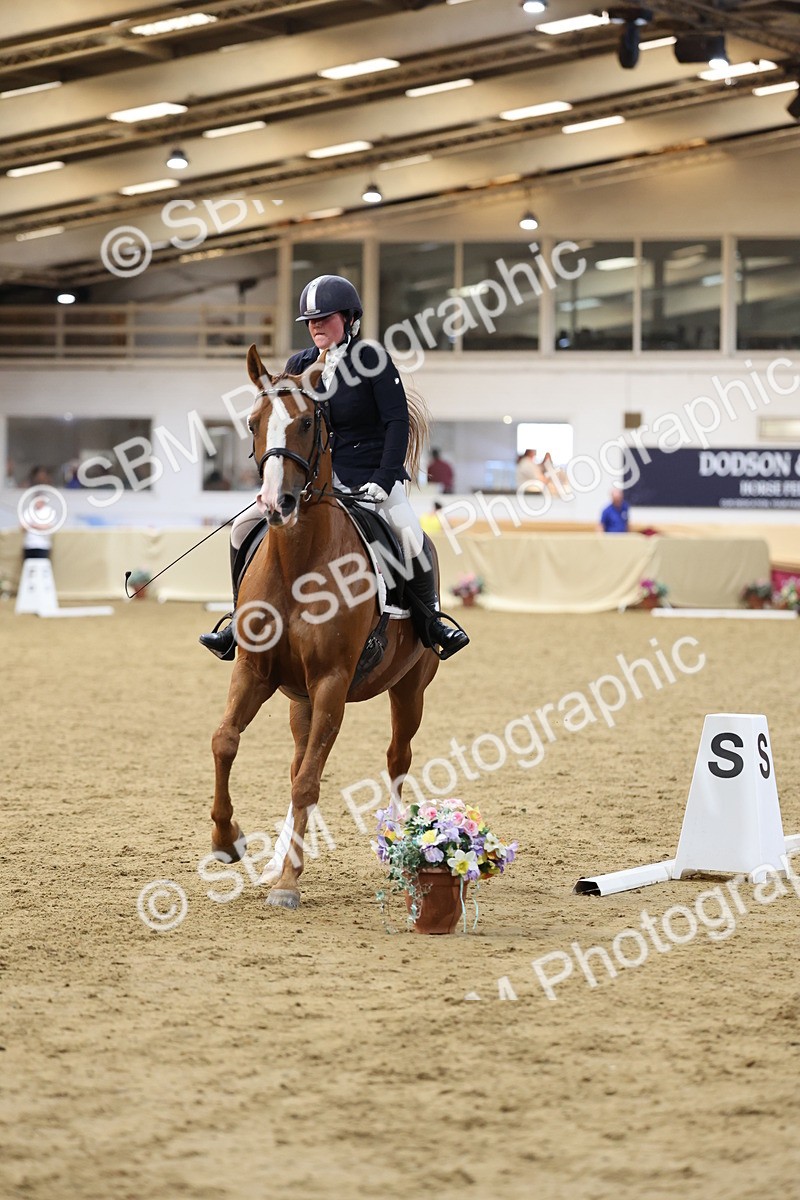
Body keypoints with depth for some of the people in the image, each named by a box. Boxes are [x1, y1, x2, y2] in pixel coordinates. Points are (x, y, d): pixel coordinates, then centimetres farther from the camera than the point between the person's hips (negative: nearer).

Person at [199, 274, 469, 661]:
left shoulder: (372, 360, -9)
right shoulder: (299, 366, 4)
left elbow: (397, 422, -11)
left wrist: (382, 482, -18)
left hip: (374, 475, -5)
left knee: (411, 539, -27)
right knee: (243, 528, -5)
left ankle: (430, 621, -1)